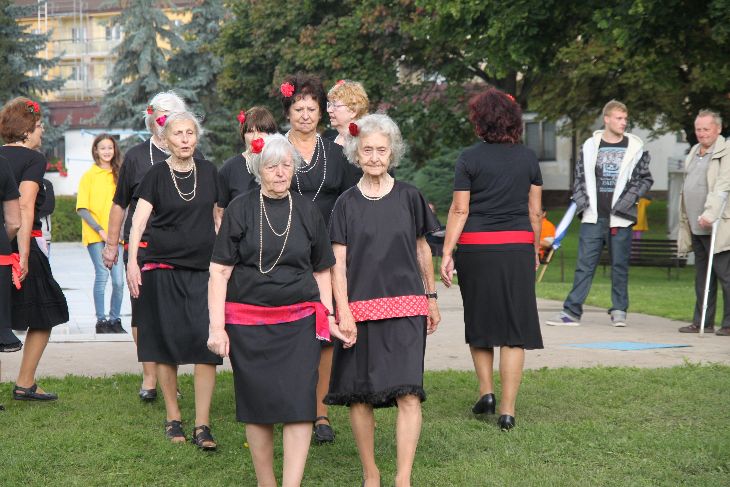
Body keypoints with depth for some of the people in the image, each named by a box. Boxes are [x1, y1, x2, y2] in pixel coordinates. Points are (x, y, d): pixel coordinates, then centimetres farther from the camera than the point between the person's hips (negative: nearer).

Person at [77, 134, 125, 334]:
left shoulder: (118, 175, 11)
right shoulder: (89, 175, 1)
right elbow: (82, 209, -2)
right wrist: (100, 230, -9)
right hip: (95, 236, -3)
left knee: (118, 279, -3)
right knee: (102, 275, -8)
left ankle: (115, 319, 10)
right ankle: (101, 320, 0)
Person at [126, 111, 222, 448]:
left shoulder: (208, 172, 9)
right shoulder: (156, 175, 0)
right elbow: (139, 220, -7)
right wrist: (132, 260, -19)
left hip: (203, 268, 2)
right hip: (163, 267, -1)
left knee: (206, 343, -9)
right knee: (167, 344, 1)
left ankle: (202, 425, -7)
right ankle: (173, 418, 15)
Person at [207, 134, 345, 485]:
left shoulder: (307, 212, 8)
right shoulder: (240, 210, 1)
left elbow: (322, 271, 16)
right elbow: (219, 272, -2)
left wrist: (329, 317, 9)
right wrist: (217, 327, -8)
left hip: (299, 323, 1)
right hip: (248, 322, -1)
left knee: (299, 405, -9)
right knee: (258, 407, 5)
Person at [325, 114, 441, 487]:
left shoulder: (408, 197, 5)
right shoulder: (346, 203, 3)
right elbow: (338, 263, -1)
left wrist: (431, 297, 19)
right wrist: (343, 313, -11)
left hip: (405, 308, 0)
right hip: (360, 309, 0)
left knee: (409, 393, -12)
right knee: (359, 396, 4)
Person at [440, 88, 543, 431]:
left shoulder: (470, 158, -3)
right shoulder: (528, 158, 6)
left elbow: (459, 210, -6)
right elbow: (535, 212, 9)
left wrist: (447, 253, -3)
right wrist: (535, 252, 18)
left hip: (477, 247, -1)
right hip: (518, 247, 2)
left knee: (479, 323, 18)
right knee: (513, 327, 2)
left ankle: (486, 392, 17)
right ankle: (507, 409, 0)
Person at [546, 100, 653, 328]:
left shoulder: (635, 148, 3)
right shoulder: (590, 146, 7)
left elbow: (645, 179, 5)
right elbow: (579, 177, 13)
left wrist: (628, 200, -6)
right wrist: (581, 200, -1)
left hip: (620, 217, -1)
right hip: (593, 216, 1)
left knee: (620, 265, 5)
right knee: (585, 264, 1)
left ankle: (619, 310, 15)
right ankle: (572, 311, 2)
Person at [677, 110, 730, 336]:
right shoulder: (694, 153, 19)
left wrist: (710, 214, -28)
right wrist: (685, 222, 19)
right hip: (696, 227, 8)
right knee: (702, 277, 12)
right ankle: (702, 322, 16)